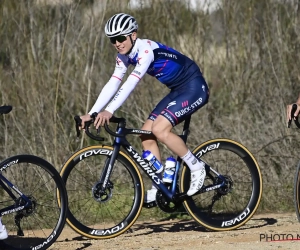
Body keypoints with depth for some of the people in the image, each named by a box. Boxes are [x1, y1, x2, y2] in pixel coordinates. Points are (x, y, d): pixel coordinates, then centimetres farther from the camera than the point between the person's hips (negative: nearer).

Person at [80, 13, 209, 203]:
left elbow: (132, 82, -36)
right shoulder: (125, 56, 1)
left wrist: (109, 111, -45)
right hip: (177, 91, 9)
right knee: (146, 134, -2)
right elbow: (113, 84, -3)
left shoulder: (146, 49, -25)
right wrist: (92, 113, -13)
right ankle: (159, 189, 3)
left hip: (194, 88, -9)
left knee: (159, 129, -23)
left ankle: (197, 167, -8)